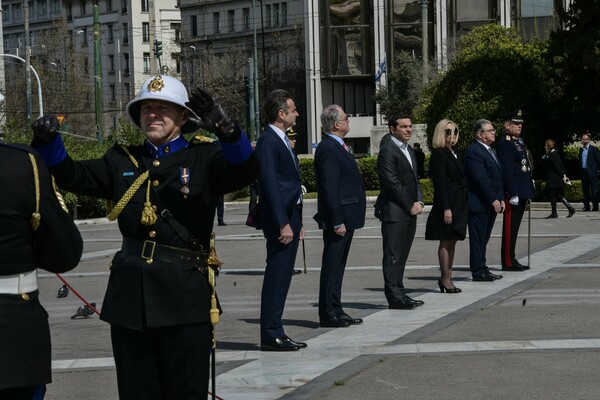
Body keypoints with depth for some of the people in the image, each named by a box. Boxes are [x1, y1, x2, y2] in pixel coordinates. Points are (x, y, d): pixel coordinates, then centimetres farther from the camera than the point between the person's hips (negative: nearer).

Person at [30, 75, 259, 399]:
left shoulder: (204, 157, 3)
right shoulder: (122, 160, 14)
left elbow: (246, 170, -15)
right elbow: (70, 175, 11)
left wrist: (225, 128, -34)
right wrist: (48, 140, -9)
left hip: (184, 298, -3)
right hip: (130, 297, 4)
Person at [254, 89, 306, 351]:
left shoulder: (282, 141, 17)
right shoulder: (268, 141, -13)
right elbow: (270, 185, -18)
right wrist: (283, 224, -21)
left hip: (290, 217, 10)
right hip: (279, 219, -10)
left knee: (282, 276, 11)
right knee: (276, 275, -7)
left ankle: (276, 333, 16)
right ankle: (271, 335, -3)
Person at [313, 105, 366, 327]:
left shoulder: (337, 147, 16)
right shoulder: (328, 149, -16)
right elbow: (329, 188, -21)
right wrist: (337, 222, -23)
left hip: (345, 217, 10)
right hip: (338, 217, -10)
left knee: (337, 266, 14)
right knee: (332, 266, -5)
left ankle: (335, 312, 20)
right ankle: (329, 314, -1)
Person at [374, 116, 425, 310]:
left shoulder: (409, 149, 18)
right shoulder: (388, 150, -11)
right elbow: (392, 182, -16)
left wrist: (419, 202, 5)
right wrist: (410, 205, -12)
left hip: (410, 212, 9)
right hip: (394, 212, -9)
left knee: (402, 255, 12)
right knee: (393, 256, -5)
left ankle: (399, 294, 17)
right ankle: (395, 297, -4)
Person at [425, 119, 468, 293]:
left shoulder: (453, 154, 17)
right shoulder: (439, 153, -10)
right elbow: (440, 183, -16)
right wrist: (446, 208, -21)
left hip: (459, 204, 9)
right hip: (447, 202, -9)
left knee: (452, 241, 10)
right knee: (446, 241, -4)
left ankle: (447, 278, 15)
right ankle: (445, 278, 0)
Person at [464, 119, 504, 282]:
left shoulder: (490, 151, 18)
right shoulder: (474, 152, -14)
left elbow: (497, 177, 21)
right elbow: (481, 178, -19)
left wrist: (501, 199, 12)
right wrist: (493, 200, -19)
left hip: (491, 203, 9)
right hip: (479, 203, -9)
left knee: (483, 238, 12)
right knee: (478, 238, -4)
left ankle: (482, 269, 17)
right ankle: (478, 271, 0)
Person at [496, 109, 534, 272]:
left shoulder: (519, 141, 17)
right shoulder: (505, 143, -14)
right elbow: (507, 171, -19)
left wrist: (529, 189, 19)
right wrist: (513, 194, -22)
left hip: (522, 191, 10)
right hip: (513, 191, -10)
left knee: (514, 226, 13)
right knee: (510, 226, -4)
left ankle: (512, 260, 18)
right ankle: (508, 262, -1)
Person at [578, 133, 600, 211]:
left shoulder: (593, 149, -3)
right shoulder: (581, 150, 14)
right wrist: (580, 171, 11)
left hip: (592, 172, -6)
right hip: (583, 172, 6)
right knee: (585, 190, 7)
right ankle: (586, 206, 12)